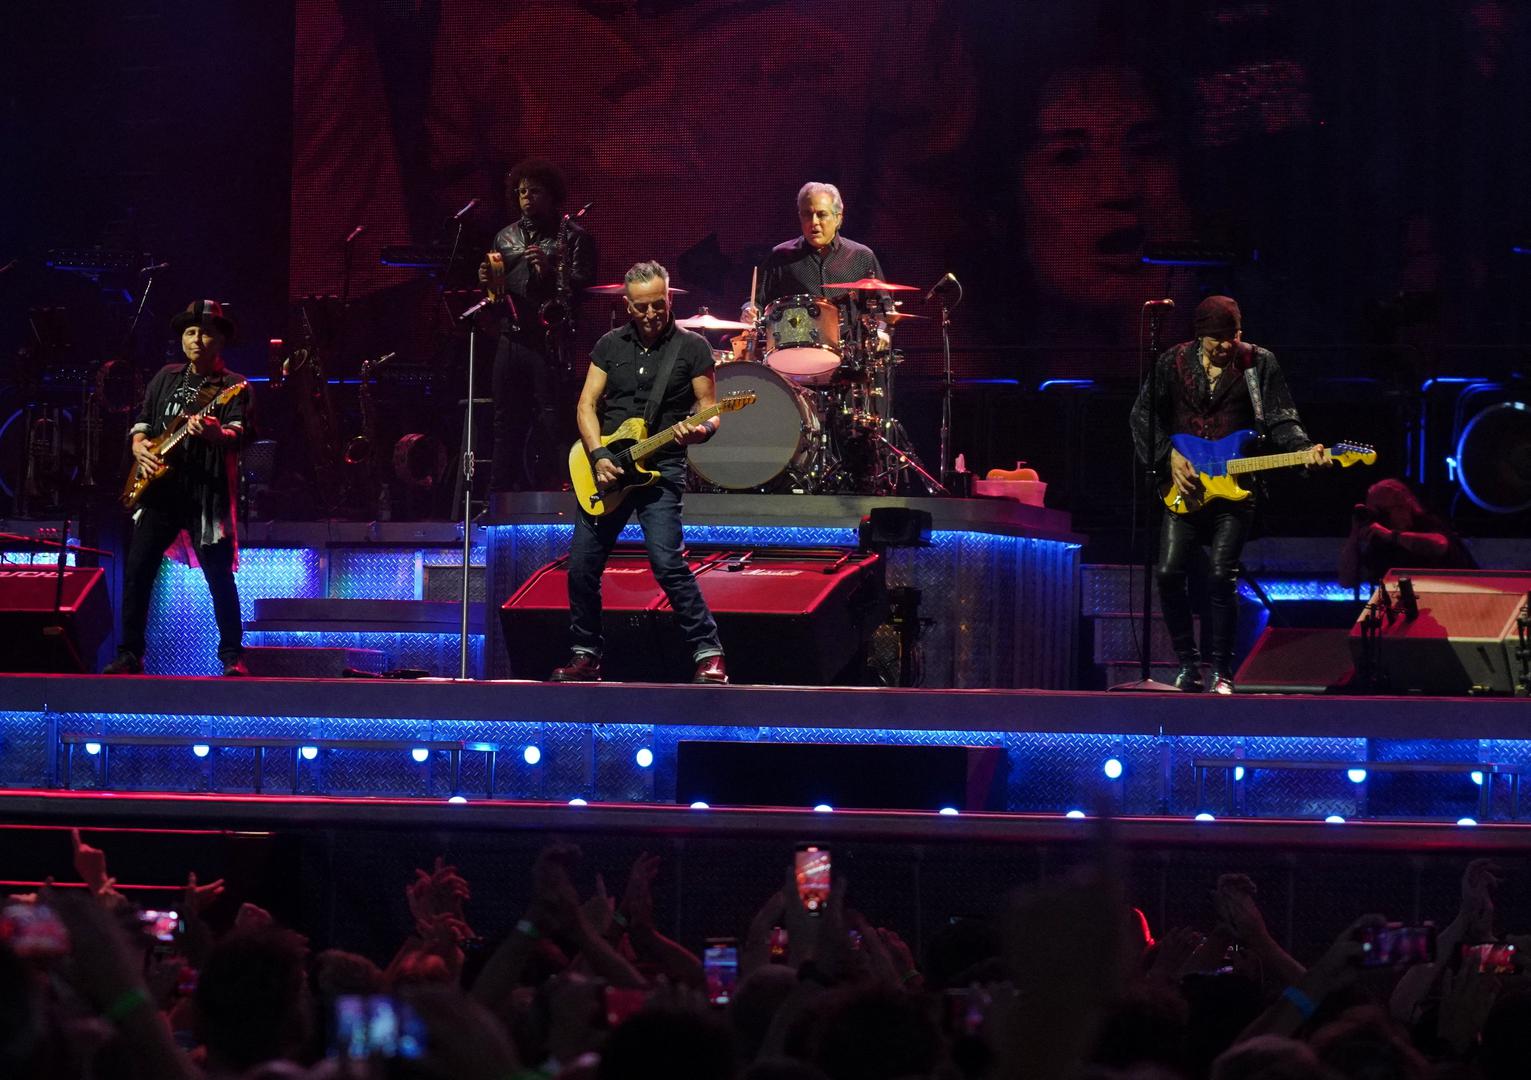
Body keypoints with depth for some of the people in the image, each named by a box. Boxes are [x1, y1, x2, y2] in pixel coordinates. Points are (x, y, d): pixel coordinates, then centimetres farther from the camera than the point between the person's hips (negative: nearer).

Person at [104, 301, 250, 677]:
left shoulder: (233, 386, -1)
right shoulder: (165, 378, 14)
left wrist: (215, 433, -38)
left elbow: (237, 434, -16)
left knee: (220, 578, -6)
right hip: (160, 490, 4)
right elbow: (141, 422, 21)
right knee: (136, 571, 0)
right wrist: (140, 446, 0)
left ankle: (232, 657, 3)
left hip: (207, 494, -4)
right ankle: (129, 655, 7)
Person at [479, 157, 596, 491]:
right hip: (512, 337, 5)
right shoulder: (506, 237, 18)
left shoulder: (573, 237, 2)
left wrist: (549, 270, -21)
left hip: (550, 341, -5)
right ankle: (499, 494, 8)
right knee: (507, 421, 5)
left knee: (549, 422, -8)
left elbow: (584, 286, -7)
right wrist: (488, 280, 2)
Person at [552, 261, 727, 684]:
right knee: (582, 566, 4)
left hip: (660, 467, -4)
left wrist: (700, 430, -24)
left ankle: (708, 653, -14)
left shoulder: (691, 347, 0)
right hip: (606, 468, 4)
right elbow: (587, 405, 6)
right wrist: (598, 455, -10)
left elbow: (710, 410, 0)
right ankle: (586, 656, 19)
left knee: (667, 562, -20)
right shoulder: (610, 346, 9)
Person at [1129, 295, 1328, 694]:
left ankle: (1222, 670, 0)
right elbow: (1143, 416, 7)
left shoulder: (1259, 364, 1)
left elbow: (1280, 421, -3)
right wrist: (1168, 456, -6)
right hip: (1184, 489, 2)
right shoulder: (1173, 363, 5)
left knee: (1222, 577, -12)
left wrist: (1305, 449, -22)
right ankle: (1188, 663, 9)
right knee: (1169, 572, -7)